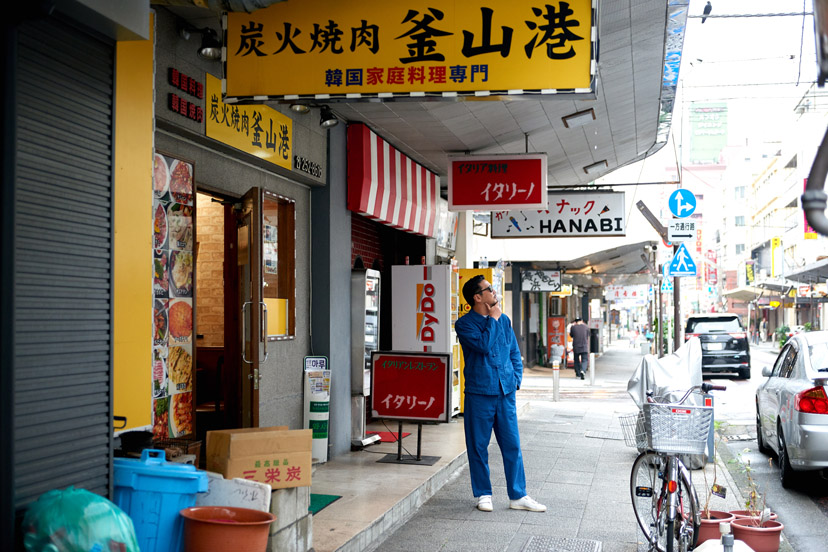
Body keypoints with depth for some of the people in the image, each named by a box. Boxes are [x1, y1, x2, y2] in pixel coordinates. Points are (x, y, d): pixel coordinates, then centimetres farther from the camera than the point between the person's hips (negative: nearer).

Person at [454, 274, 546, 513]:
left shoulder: (503, 319, 12)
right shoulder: (464, 324, -4)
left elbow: (514, 352, 19)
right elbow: (484, 345, -21)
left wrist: (516, 379, 7)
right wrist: (492, 319, -10)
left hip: (505, 392, 4)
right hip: (479, 393, -4)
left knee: (512, 445, 5)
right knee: (478, 446, 4)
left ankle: (518, 496, 13)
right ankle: (483, 494, 17)